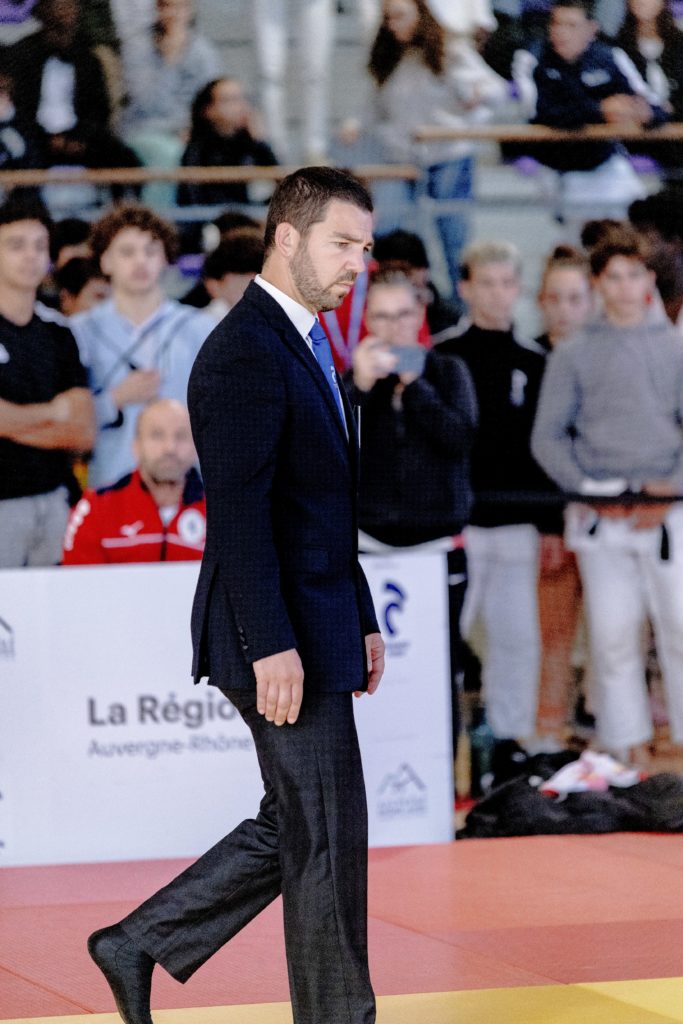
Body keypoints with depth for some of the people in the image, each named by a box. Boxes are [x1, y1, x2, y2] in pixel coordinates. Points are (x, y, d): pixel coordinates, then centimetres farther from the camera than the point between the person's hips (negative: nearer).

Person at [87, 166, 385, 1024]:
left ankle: (140, 946, 22)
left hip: (317, 626, 10)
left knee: (291, 829, 14)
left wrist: (361, 621, 20)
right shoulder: (243, 355, -16)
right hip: (280, 638, -10)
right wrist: (271, 646, -25)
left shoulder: (304, 347, 16)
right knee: (327, 835, -2)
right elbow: (238, 515, -22)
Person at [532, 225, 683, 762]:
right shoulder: (574, 354, 8)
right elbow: (548, 436, 7)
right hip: (599, 515, 0)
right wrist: (587, 488, -7)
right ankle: (626, 744, 8)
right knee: (612, 633, 1)